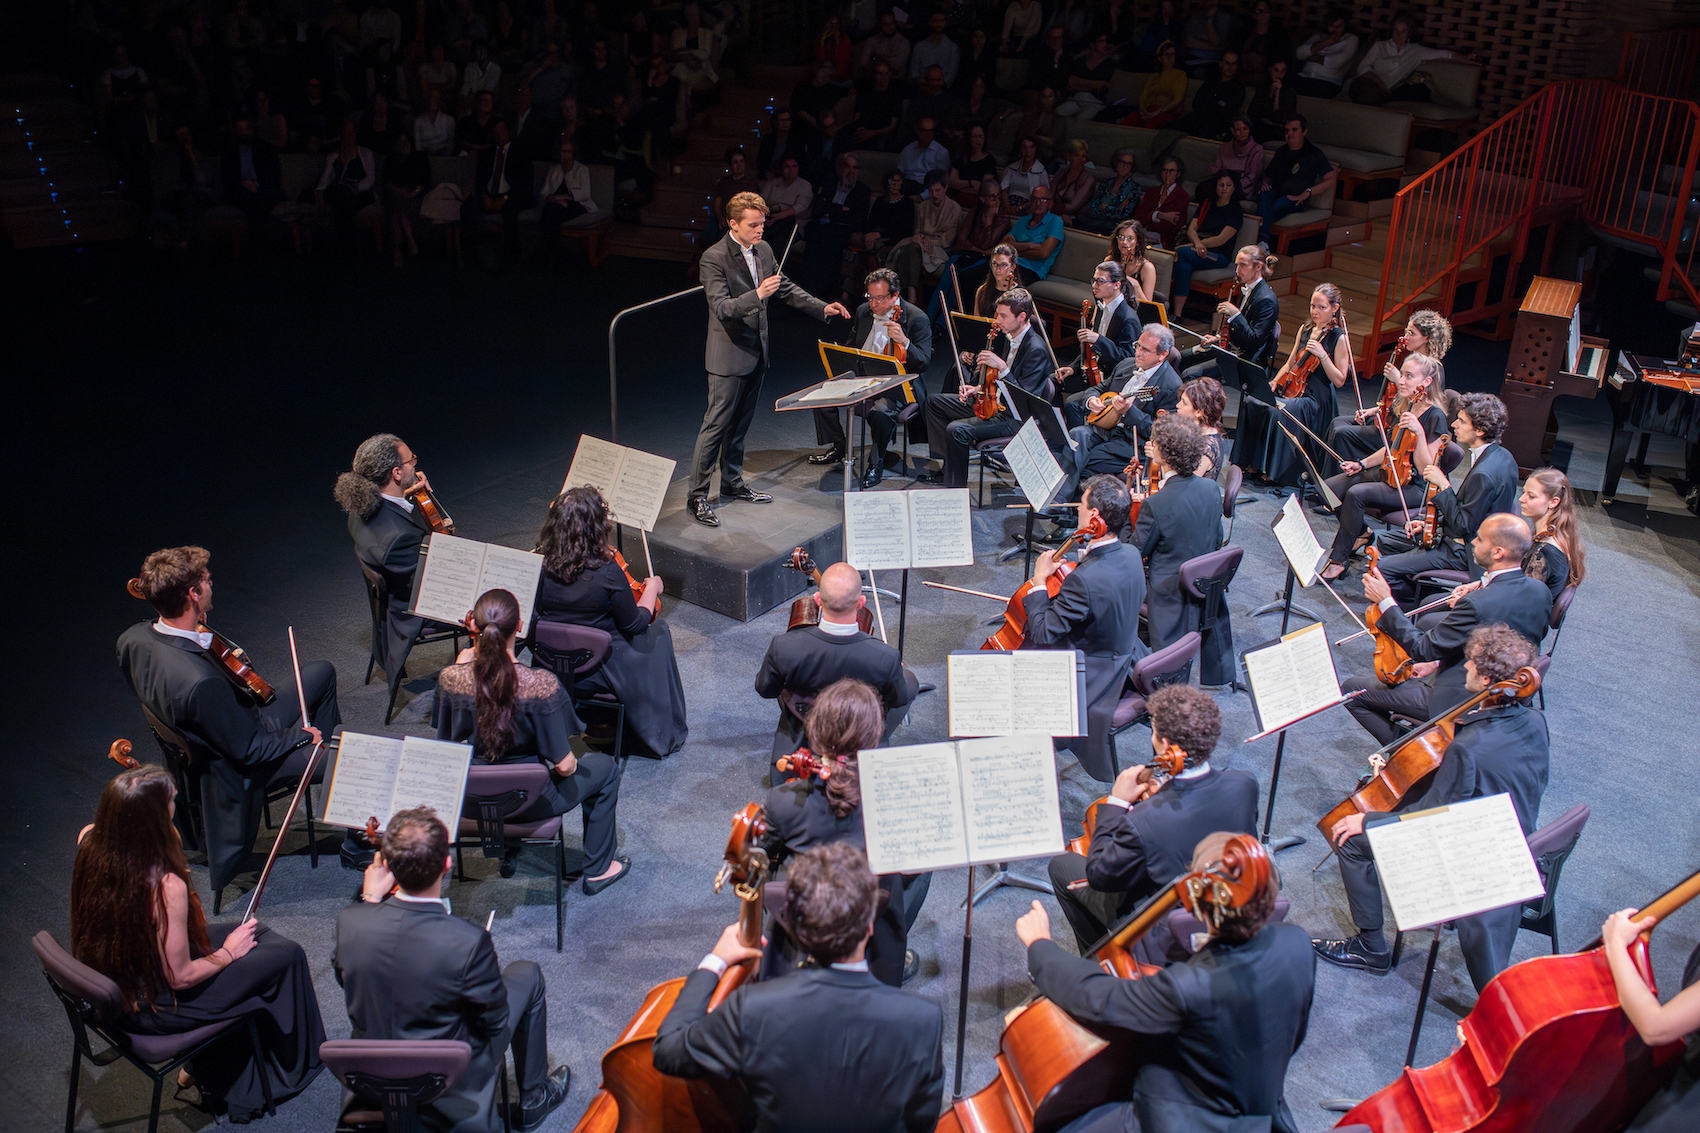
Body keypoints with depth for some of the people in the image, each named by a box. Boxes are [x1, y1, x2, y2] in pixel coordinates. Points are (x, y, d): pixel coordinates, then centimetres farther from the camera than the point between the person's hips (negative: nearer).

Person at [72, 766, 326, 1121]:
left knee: (258, 934, 21)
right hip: (154, 1008, -8)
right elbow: (181, 977, -25)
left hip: (110, 986, 8)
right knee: (286, 955, 6)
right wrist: (228, 953, -7)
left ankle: (199, 1068, 32)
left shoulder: (89, 843, -16)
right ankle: (292, 1065, 31)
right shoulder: (167, 886, -36)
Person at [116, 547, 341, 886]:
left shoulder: (133, 638, -19)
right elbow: (248, 750, -27)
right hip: (245, 762, -8)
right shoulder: (201, 682, -43)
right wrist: (301, 735, -12)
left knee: (322, 672, 17)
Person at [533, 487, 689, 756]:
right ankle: (665, 732, 33)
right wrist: (652, 589, 1)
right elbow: (635, 624, -14)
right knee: (658, 632, 22)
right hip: (599, 672, -5)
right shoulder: (607, 572, -27)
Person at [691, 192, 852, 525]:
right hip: (729, 355, -8)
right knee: (716, 424, -5)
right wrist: (757, 295, -38)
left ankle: (732, 482, 30)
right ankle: (697, 495, 1)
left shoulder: (763, 250, 6)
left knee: (740, 423, 17)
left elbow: (786, 287, 17)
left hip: (756, 352, 8)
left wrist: (822, 308, 9)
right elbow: (721, 307, -25)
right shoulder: (714, 258, -17)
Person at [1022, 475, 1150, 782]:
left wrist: (1039, 582, -15)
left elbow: (1043, 633, -28)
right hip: (1123, 662, 9)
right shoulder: (1131, 556, -9)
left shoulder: (1085, 579, -36)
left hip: (1092, 680, -8)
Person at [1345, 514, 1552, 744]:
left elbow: (1422, 650, -21)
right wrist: (1438, 662, 11)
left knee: (1352, 690, 0)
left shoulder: (1477, 604, -32)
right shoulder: (1540, 591, -5)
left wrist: (1385, 601, -15)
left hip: (1459, 702, -9)